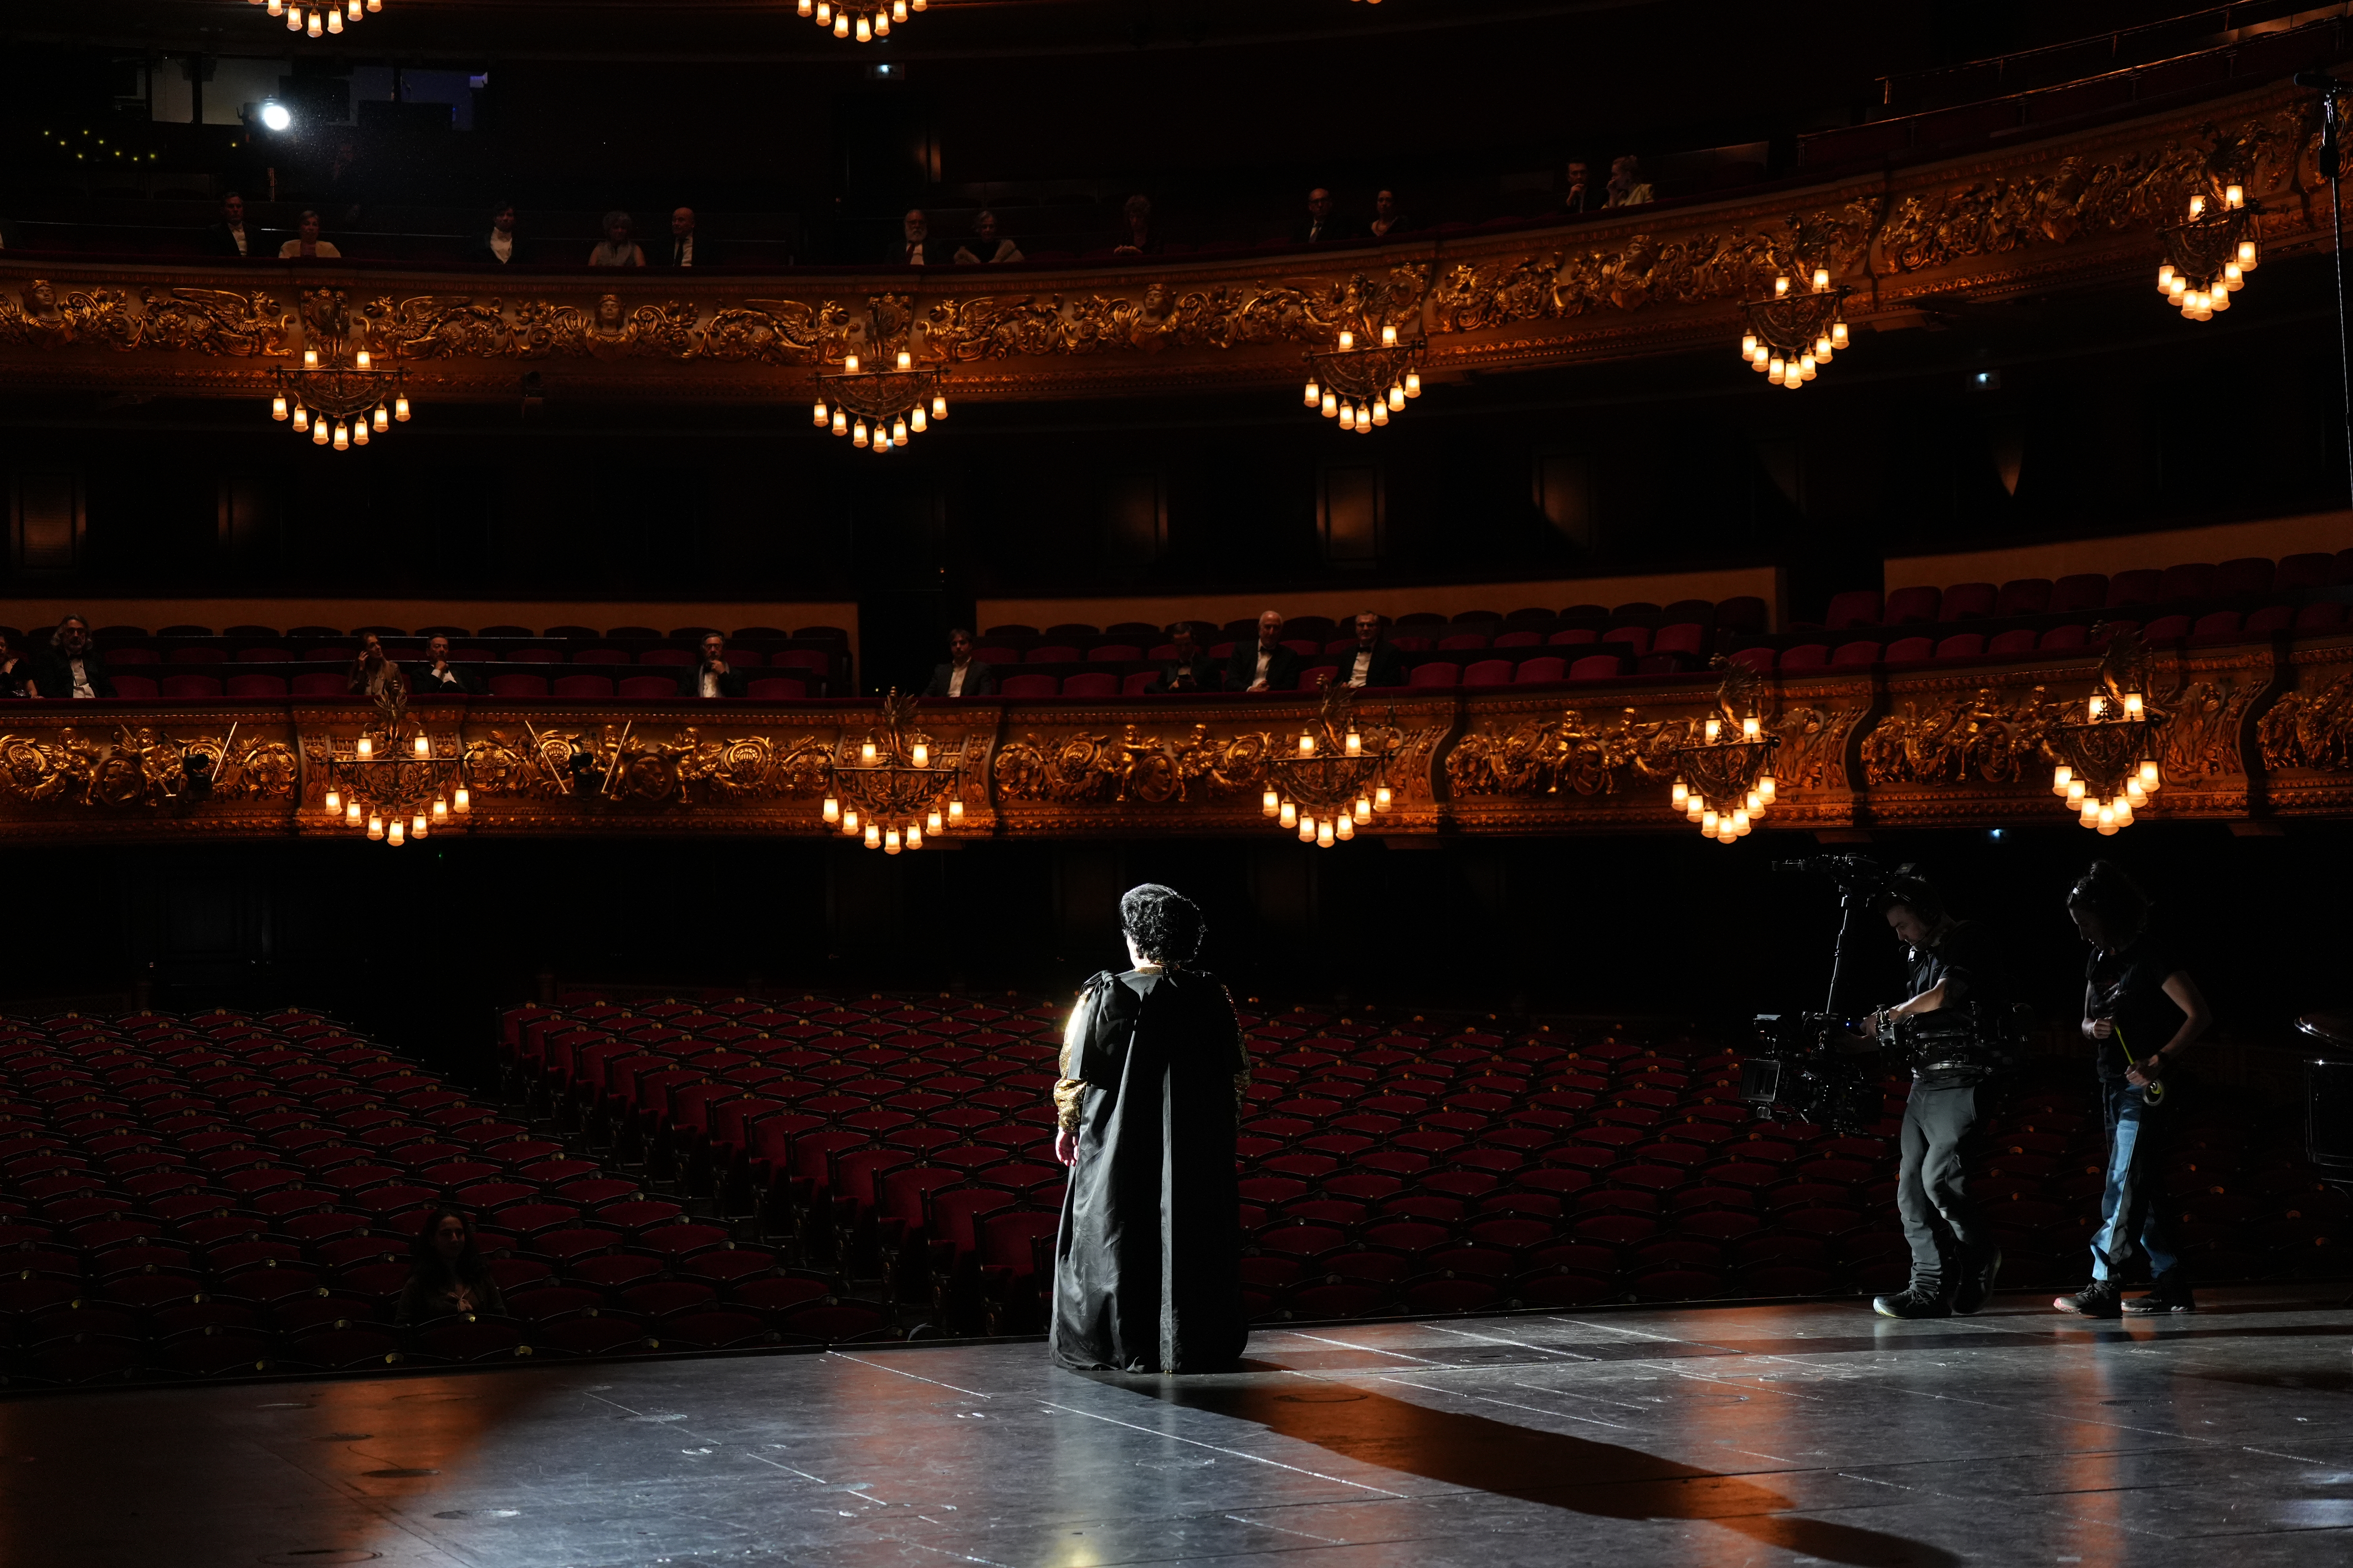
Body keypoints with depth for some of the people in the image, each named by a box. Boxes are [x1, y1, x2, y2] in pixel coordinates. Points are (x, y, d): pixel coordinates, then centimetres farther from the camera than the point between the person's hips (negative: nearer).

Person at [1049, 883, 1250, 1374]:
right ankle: (1195, 1343, 11)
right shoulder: (1210, 998, -2)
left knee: (1118, 1237, 7)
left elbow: (1078, 1073, -4)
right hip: (1197, 1148, 2)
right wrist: (1224, 1132, 18)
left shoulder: (1106, 995, -10)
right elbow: (1235, 1076, 6)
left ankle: (1119, 1344, 10)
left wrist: (1067, 1126, 10)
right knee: (1192, 1237, 8)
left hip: (1119, 1147, -2)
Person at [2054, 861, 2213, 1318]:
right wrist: (2094, 1027, -3)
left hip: (2146, 1087, -9)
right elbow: (2088, 1020, 22)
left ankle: (2104, 1286, -18)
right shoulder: (2098, 961, 14)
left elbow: (2199, 1015, -14)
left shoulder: (2152, 954, -10)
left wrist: (2161, 1060, -23)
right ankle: (2171, 1285, 15)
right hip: (2113, 1086, 9)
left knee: (2124, 1185, -13)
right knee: (2136, 1190, 9)